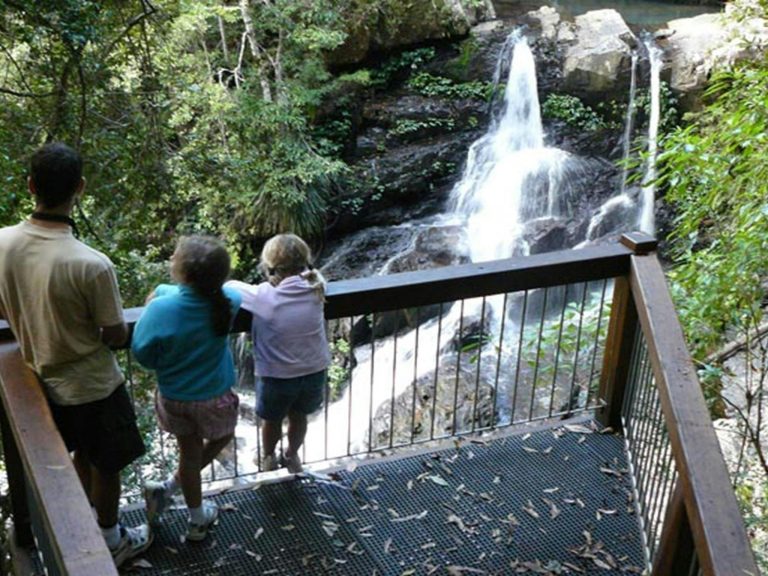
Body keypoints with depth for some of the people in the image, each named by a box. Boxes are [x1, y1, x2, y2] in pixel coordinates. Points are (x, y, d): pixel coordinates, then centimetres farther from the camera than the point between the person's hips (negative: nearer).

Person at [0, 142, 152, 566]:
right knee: (106, 466, 19)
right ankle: (110, 542, 39)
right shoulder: (92, 265, -33)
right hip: (92, 385, -6)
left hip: (45, 378, 6)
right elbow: (117, 336, -19)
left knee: (83, 453, 29)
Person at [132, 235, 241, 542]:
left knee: (190, 452, 22)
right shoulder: (227, 302, -20)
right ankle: (169, 487, 23)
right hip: (214, 398, 0)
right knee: (221, 437, 30)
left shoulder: (160, 308, -26)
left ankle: (198, 519, 38)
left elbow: (141, 352, -15)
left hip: (173, 397, 1)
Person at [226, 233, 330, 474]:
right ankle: (291, 457, 53)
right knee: (298, 416, 30)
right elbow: (307, 272, 7)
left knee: (272, 420, 27)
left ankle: (268, 459, 53)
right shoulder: (315, 286, -17)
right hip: (314, 372, 3)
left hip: (277, 376, -3)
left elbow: (229, 288, -11)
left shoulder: (264, 297, -27)